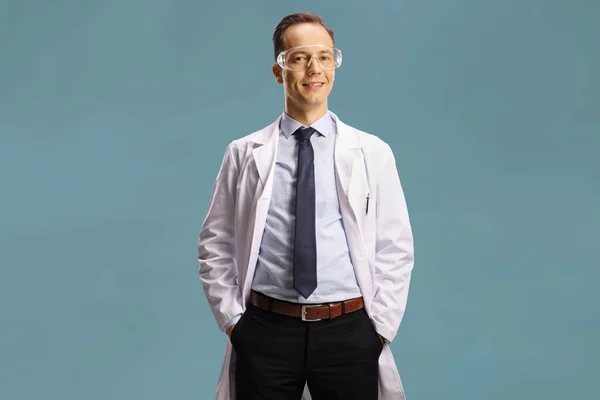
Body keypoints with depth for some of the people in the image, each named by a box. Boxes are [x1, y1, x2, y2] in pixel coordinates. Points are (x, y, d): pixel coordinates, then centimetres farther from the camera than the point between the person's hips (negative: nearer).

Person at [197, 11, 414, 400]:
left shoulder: (373, 152, 3)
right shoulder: (244, 154, 4)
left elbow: (396, 250, 4)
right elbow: (215, 246, 7)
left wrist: (380, 327, -3)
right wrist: (232, 320, -1)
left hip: (349, 331, 0)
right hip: (265, 330, 0)